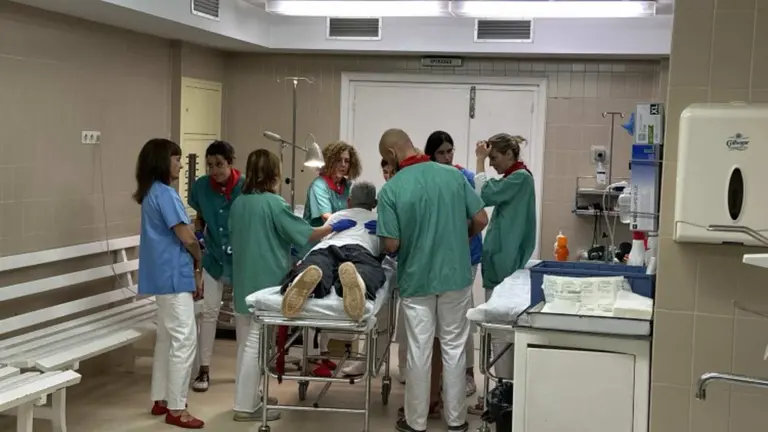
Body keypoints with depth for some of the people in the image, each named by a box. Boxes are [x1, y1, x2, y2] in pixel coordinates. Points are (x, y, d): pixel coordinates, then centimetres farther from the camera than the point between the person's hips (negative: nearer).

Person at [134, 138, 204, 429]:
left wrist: (192, 268, 10)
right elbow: (186, 237, -17)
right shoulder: (164, 193, -16)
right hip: (173, 275, -10)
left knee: (167, 338, 16)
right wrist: (199, 261, 3)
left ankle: (160, 400, 24)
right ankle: (176, 409, -2)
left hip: (164, 274, 10)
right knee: (184, 341, -6)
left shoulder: (151, 193, 14)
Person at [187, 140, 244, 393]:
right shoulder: (201, 186, -8)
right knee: (209, 311, 3)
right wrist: (197, 235, -8)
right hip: (213, 257, 2)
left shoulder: (245, 187, -17)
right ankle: (204, 370, 12)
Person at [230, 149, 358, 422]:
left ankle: (248, 397, 27)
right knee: (256, 343, -1)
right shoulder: (273, 203, -15)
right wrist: (335, 227, 2)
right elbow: (305, 234, -13)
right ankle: (245, 407, 5)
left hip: (245, 280, 8)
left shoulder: (238, 203, 7)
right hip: (266, 281, -8)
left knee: (249, 341, 18)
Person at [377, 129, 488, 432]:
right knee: (454, 348, 11)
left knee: (419, 351, 7)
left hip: (416, 280, -2)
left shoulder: (391, 190, -13)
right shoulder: (454, 175, -4)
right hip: (455, 275, 2)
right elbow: (481, 220, -1)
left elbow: (391, 245, -14)